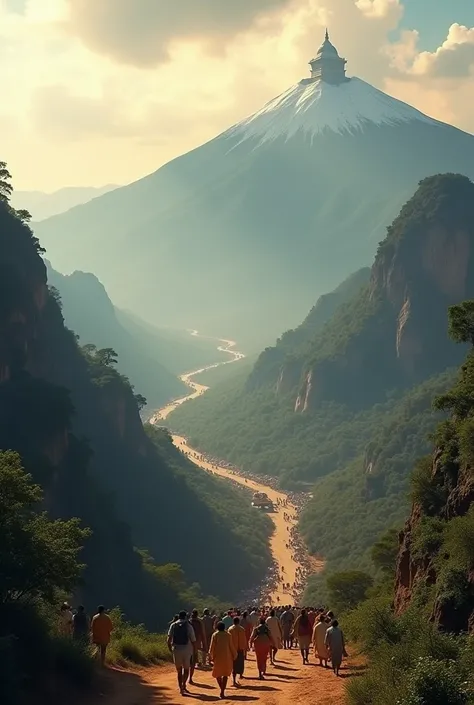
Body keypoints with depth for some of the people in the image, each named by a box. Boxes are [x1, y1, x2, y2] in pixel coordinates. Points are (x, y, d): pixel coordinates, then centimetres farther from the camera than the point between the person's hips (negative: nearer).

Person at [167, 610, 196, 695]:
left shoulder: (173, 625, 2)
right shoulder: (188, 626, -3)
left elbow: (169, 639, -3)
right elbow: (193, 640, -3)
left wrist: (170, 649, 7)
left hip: (176, 650, 1)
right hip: (187, 650, -1)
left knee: (179, 670, 13)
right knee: (186, 669, 12)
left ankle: (180, 688, 8)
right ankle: (183, 685, -7)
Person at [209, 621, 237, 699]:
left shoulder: (215, 635, -4)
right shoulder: (228, 635, -1)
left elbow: (212, 646, -6)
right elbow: (232, 646, 0)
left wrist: (212, 656, 3)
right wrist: (234, 656, 11)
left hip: (218, 657, -1)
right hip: (227, 657, 1)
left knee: (217, 674, 13)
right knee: (225, 675, 11)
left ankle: (222, 690, 0)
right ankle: (222, 692, 3)